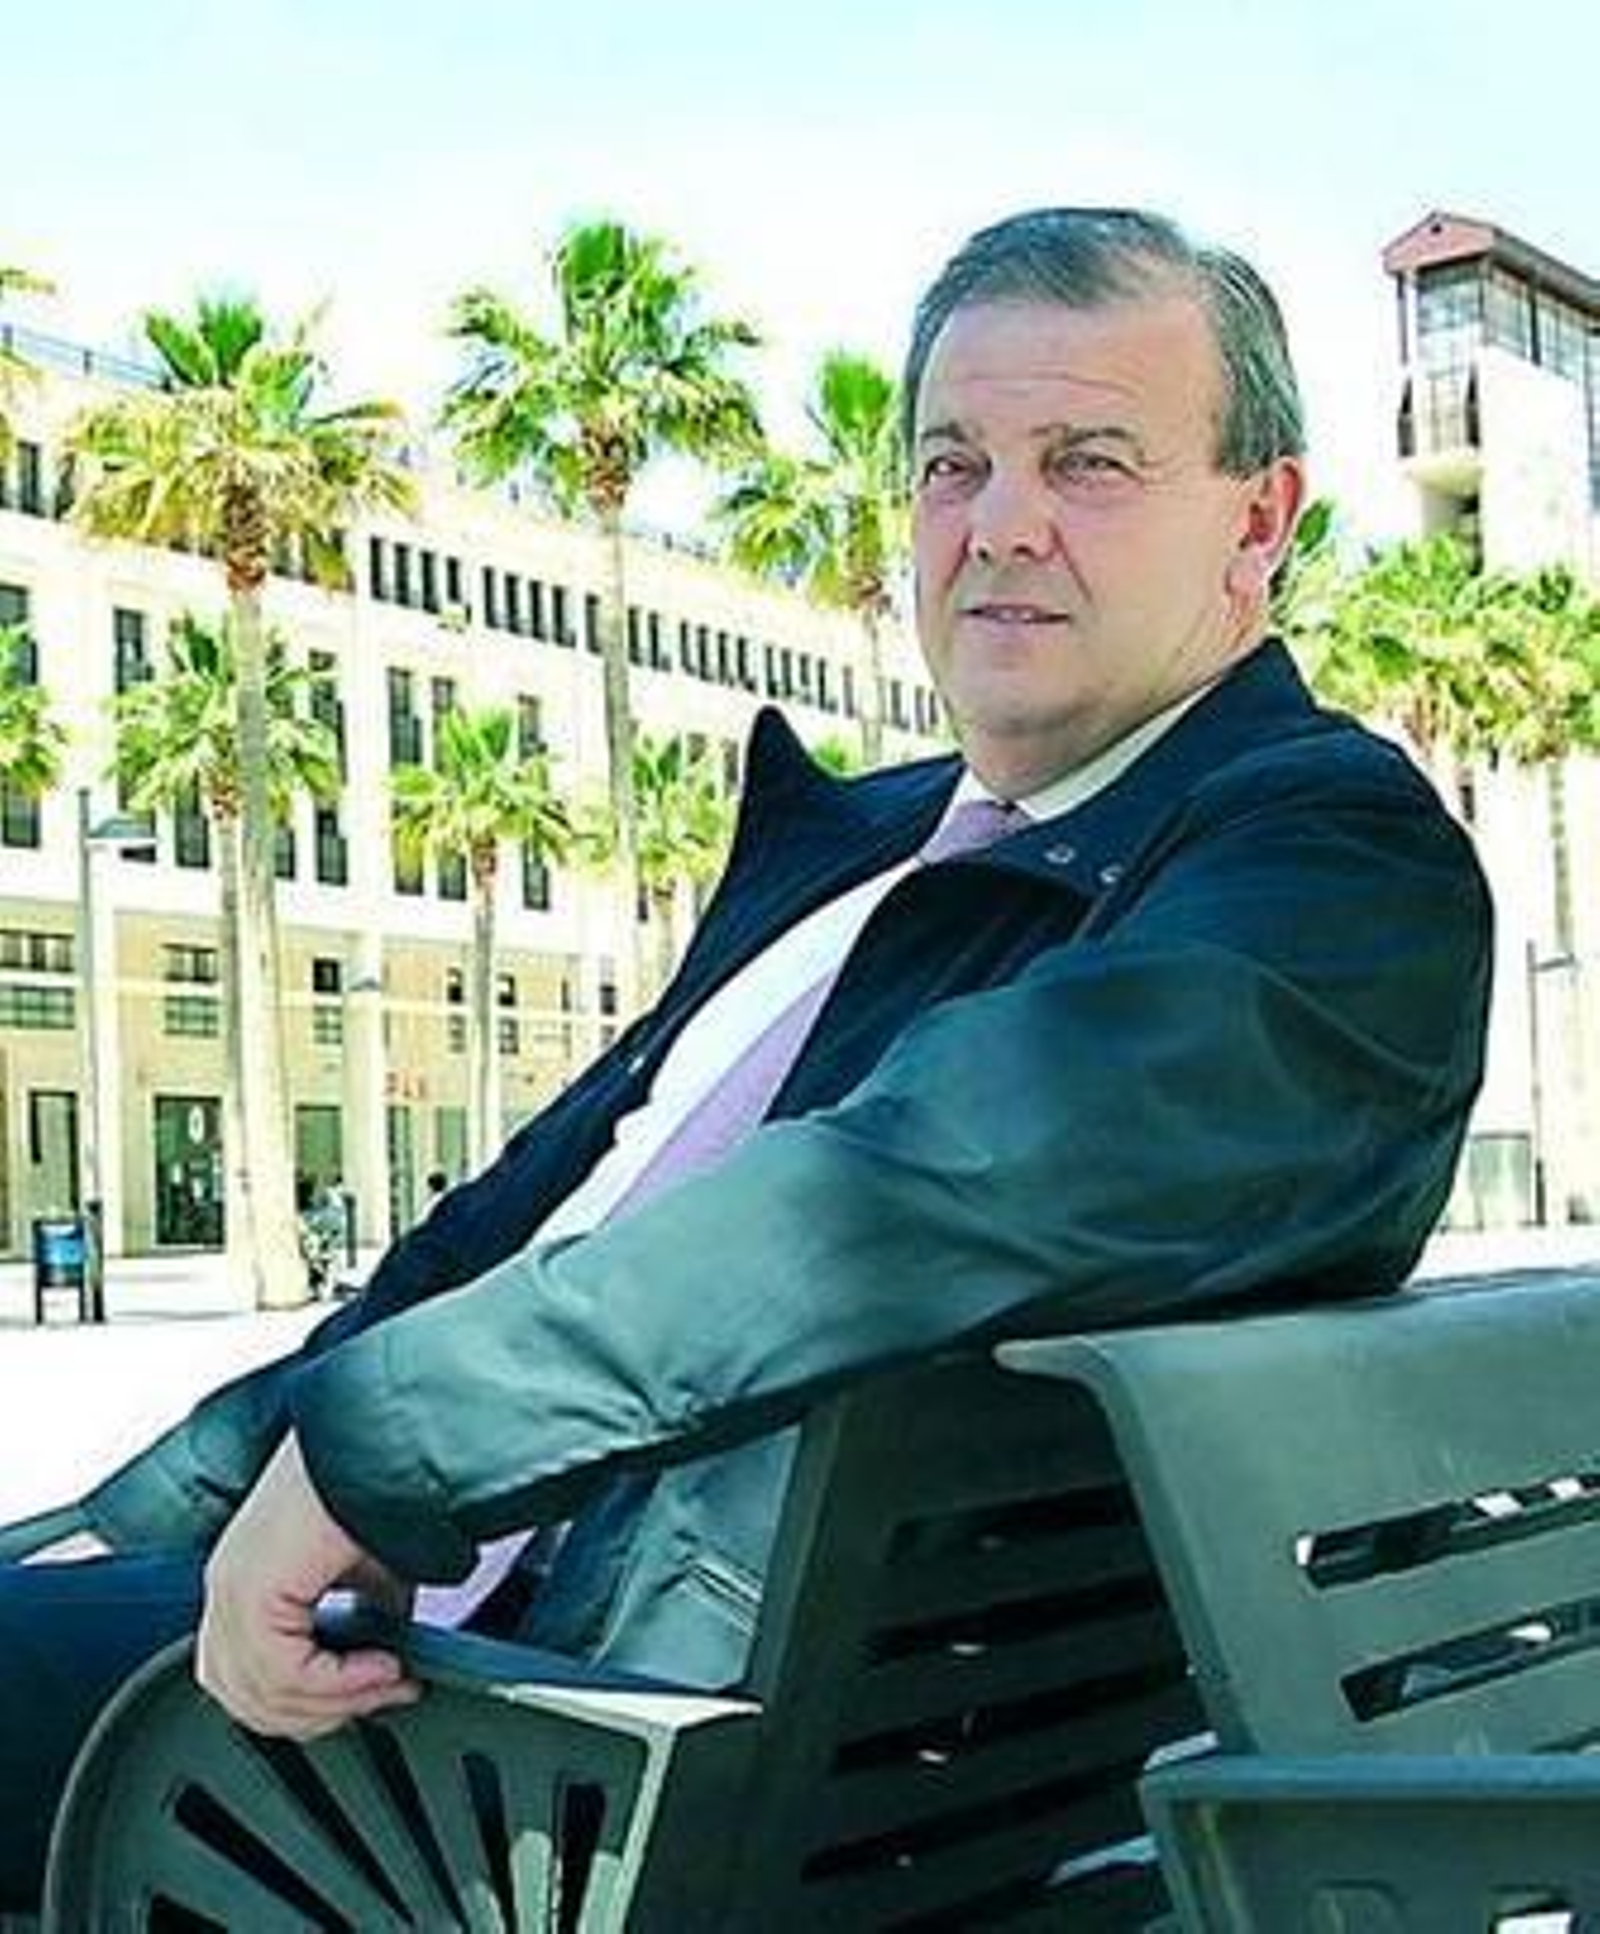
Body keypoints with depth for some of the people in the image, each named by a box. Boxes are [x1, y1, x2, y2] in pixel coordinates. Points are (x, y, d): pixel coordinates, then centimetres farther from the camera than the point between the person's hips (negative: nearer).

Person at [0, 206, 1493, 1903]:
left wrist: (372, 1435, -25)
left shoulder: (1345, 856, -7)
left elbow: (982, 1168, -26)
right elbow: (529, 1207, 18)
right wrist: (149, 1525, 9)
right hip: (465, 1623, 8)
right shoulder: (861, 842, 20)